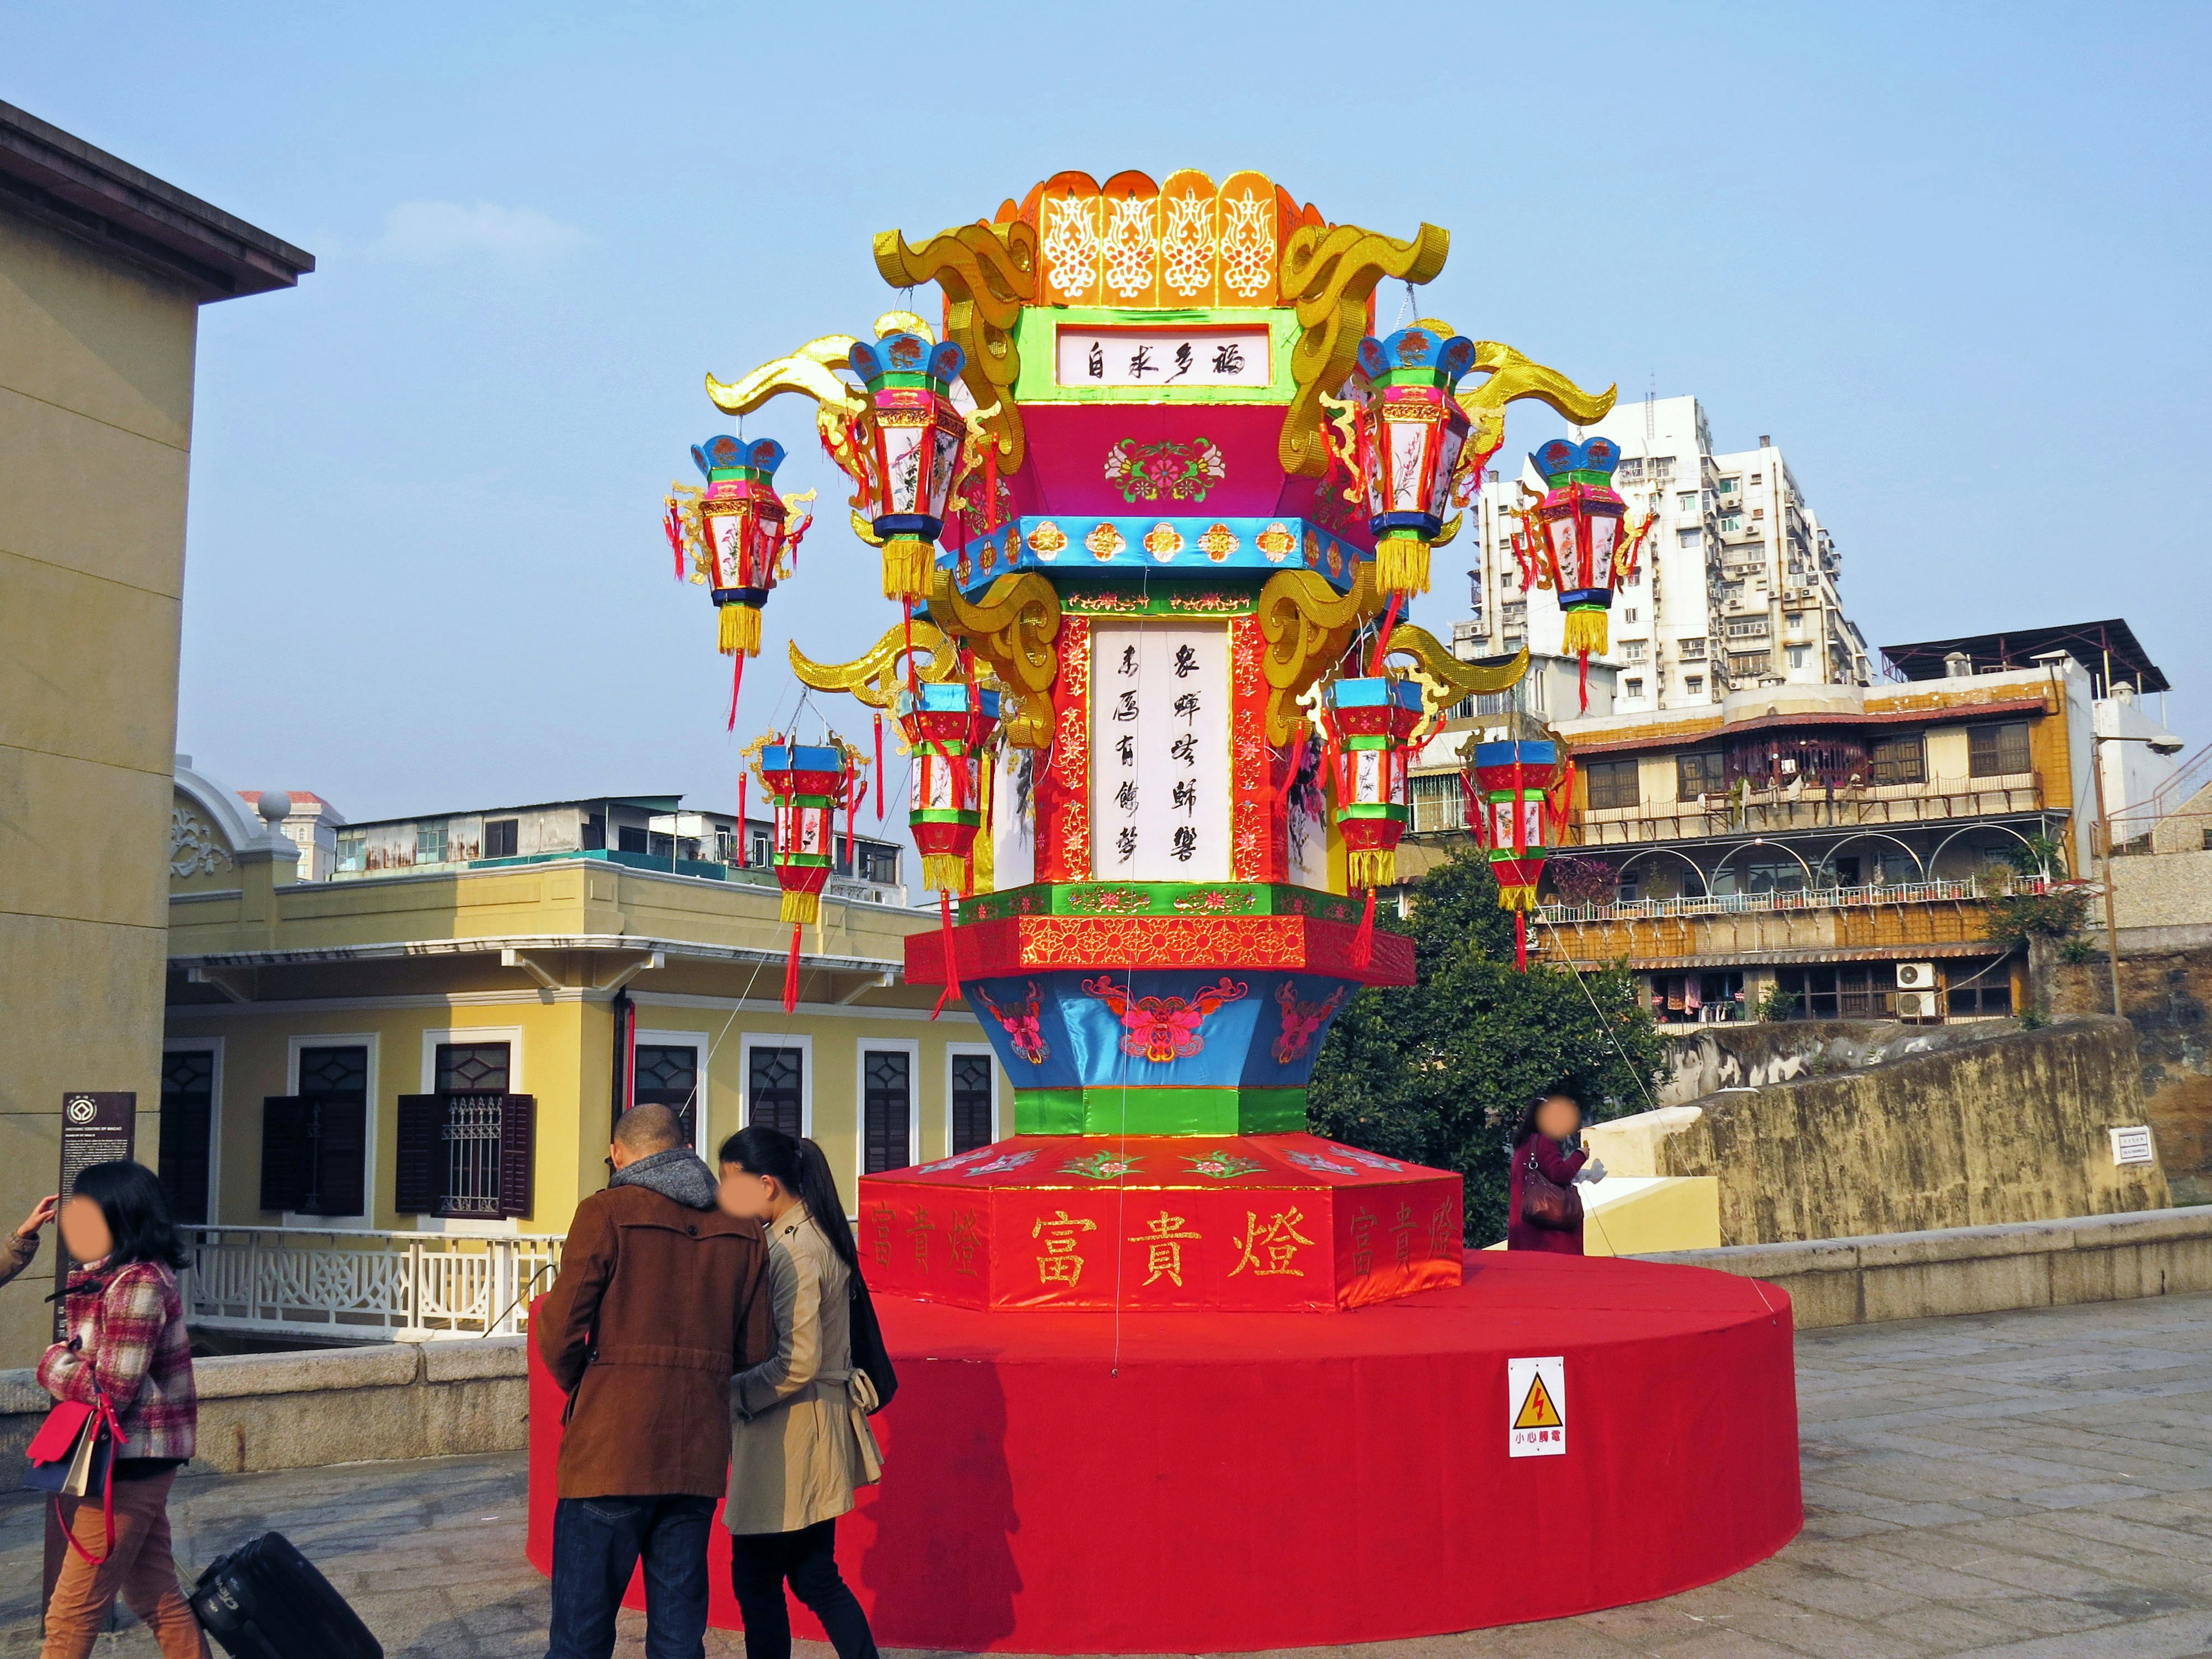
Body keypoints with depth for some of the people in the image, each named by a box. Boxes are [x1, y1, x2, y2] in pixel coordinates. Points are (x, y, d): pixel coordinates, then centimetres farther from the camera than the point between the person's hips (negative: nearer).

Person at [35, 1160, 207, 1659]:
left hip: (130, 1467, -10)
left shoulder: (136, 1284, -20)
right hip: (138, 1463, 10)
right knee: (155, 1597, 17)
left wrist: (53, 1365, -6)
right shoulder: (111, 1276, 12)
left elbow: (110, 1390, -22)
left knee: (71, 1616, -3)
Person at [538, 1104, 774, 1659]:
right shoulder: (742, 1230, 7)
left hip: (611, 1448, -4)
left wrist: (580, 1386, 11)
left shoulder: (606, 1212, -6)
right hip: (699, 1456, 4)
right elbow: (753, 1349, 8)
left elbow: (559, 1329, -8)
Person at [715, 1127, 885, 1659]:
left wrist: (731, 1394, -13)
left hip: (788, 1435, -9)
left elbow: (797, 1365, -25)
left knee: (757, 1580, 3)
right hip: (819, 1430, 9)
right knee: (815, 1576, 14)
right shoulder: (818, 1235, 9)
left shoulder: (791, 1250, -20)